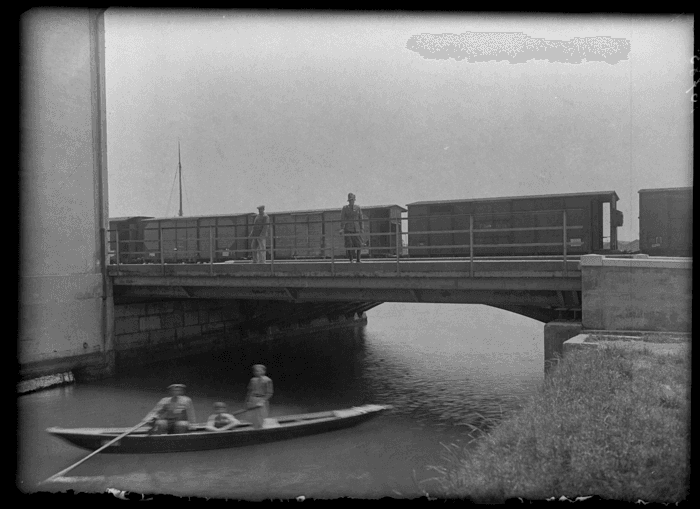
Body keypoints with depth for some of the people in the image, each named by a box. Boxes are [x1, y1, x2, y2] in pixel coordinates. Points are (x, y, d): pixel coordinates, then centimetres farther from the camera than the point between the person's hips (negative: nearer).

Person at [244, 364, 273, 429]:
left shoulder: (267, 380, -5)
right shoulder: (253, 380, 11)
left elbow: (269, 393, -8)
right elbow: (249, 391, 16)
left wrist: (262, 401, -17)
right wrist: (247, 401, 11)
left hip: (262, 400, -5)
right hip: (252, 401, 5)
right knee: (254, 419, 6)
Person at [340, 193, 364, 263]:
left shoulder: (357, 208, 10)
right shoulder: (345, 208, 4)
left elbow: (360, 219, 11)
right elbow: (342, 219, 0)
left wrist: (362, 228, 5)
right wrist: (342, 228, -10)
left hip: (356, 229, 2)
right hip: (348, 229, -2)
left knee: (358, 244, -3)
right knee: (349, 245, -5)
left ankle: (358, 260, 7)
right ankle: (351, 260, 4)